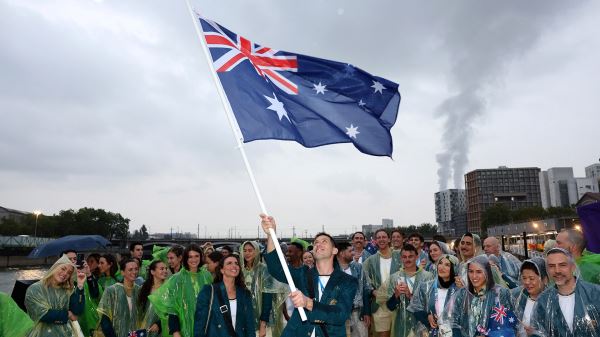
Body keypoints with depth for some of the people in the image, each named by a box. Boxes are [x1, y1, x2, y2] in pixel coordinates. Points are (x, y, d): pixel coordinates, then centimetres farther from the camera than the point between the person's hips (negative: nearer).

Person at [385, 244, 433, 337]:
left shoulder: (427, 276, -6)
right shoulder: (394, 277, 0)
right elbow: (390, 306, 2)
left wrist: (410, 295, -21)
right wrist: (396, 294, -16)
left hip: (422, 325, -2)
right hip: (401, 325, 2)